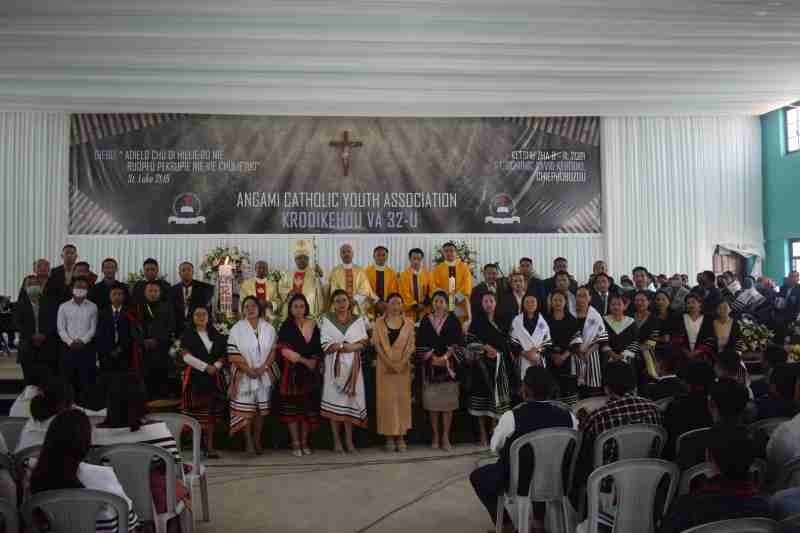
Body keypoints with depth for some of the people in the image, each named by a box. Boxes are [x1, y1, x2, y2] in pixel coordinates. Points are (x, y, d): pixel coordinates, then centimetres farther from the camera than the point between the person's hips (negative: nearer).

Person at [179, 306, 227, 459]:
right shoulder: (187, 334, 4)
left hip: (213, 377, 3)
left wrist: (215, 366, -7)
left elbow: (223, 355, 12)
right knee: (196, 412, -6)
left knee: (211, 412, 1)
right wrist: (205, 367, -13)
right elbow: (186, 356, -7)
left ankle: (210, 446, 5)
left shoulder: (216, 335, 14)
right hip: (194, 377, -3)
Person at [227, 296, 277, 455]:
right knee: (246, 411, 0)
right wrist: (248, 370, -14)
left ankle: (257, 441, 20)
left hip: (264, 375, 2)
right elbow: (233, 355, -7)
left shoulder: (268, 328, 5)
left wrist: (263, 367, -11)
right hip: (244, 376, -2)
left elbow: (273, 350, 3)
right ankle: (249, 443, 10)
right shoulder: (237, 329, -2)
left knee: (261, 411, 8)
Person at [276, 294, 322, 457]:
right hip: (292, 373, -3)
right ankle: (295, 443, 8)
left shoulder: (313, 325, 8)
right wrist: (305, 361, -13)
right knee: (292, 409, 0)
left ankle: (305, 442, 16)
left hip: (310, 373, 3)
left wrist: (315, 361, -9)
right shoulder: (286, 327, -2)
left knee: (308, 408, 6)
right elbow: (285, 351, -11)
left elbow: (318, 349, 10)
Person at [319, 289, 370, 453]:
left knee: (351, 400, 1)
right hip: (334, 366, -1)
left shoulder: (358, 320, 8)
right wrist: (351, 345, -11)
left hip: (352, 366, 2)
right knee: (334, 402, -2)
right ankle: (337, 441, 5)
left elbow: (363, 343, 0)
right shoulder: (326, 320, 3)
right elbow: (325, 346, -6)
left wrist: (339, 345, -13)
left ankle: (349, 439, 11)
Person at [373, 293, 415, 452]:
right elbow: (377, 344, -4)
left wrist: (401, 363, -13)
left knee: (402, 398, 2)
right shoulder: (379, 322, 3)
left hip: (403, 366, 1)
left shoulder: (408, 323, 7)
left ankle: (401, 436, 7)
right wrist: (389, 362, -15)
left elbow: (411, 344, 1)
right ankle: (389, 437, 4)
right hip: (385, 366, -1)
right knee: (386, 399, -1)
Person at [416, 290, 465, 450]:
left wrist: (445, 358, -14)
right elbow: (421, 343, 2)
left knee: (447, 402, -2)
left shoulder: (453, 320, 3)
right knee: (432, 402, 2)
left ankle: (445, 437, 4)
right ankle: (435, 436, 12)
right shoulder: (425, 320, 7)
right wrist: (432, 358, -10)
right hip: (430, 366, 1)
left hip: (448, 366, -1)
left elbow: (458, 342, -3)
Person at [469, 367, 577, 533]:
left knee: (477, 476, 22)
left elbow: (495, 447, -5)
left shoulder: (512, 417, -24)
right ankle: (540, 517, 32)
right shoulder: (568, 416, -13)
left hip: (518, 484, -4)